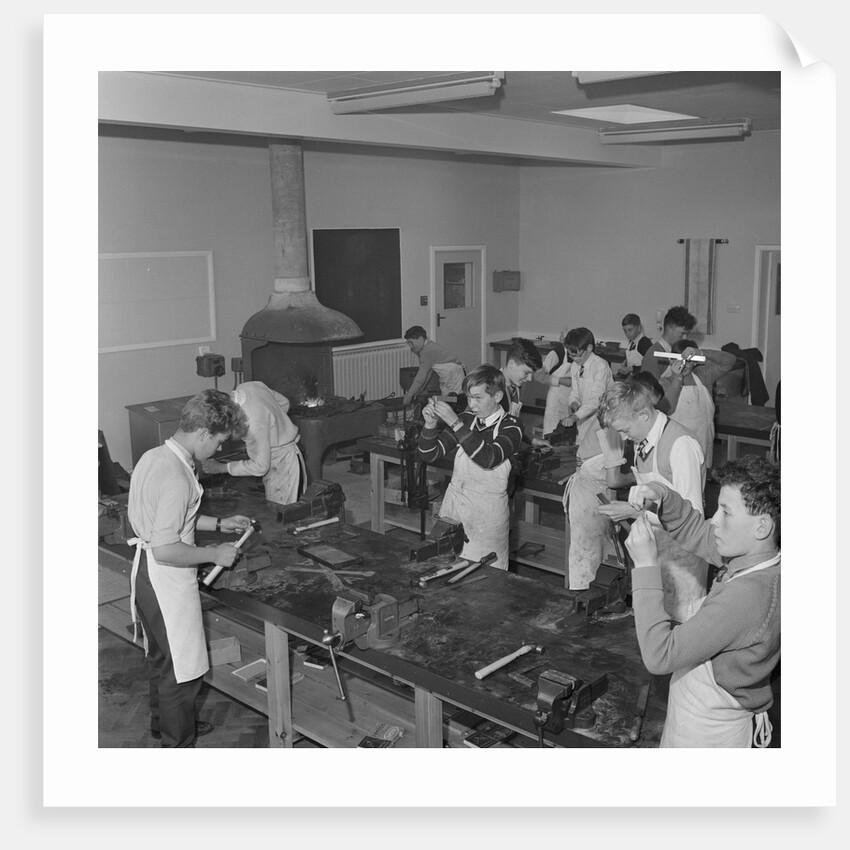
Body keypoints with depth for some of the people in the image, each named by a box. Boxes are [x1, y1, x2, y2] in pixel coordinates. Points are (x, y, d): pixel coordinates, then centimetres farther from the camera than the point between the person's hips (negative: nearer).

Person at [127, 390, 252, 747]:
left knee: (162, 657, 27)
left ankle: (164, 722, 46)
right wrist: (215, 554, -17)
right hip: (167, 581, -10)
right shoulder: (176, 478, -28)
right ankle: (178, 745, 22)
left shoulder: (153, 456, 3)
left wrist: (218, 524, 15)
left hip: (145, 571, 10)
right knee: (181, 668, 6)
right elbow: (165, 550, -29)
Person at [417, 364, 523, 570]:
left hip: (487, 516, -4)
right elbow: (427, 455, 5)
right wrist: (430, 424, -14)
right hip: (453, 505, 4)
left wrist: (455, 423, -27)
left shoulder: (510, 426, -6)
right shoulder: (466, 419, 6)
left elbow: (488, 459, -26)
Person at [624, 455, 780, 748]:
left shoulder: (749, 595, -35)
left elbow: (659, 655, -32)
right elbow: (694, 531, 8)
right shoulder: (757, 556, -9)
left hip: (708, 733, -8)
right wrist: (664, 496, -11)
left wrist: (646, 566, -29)